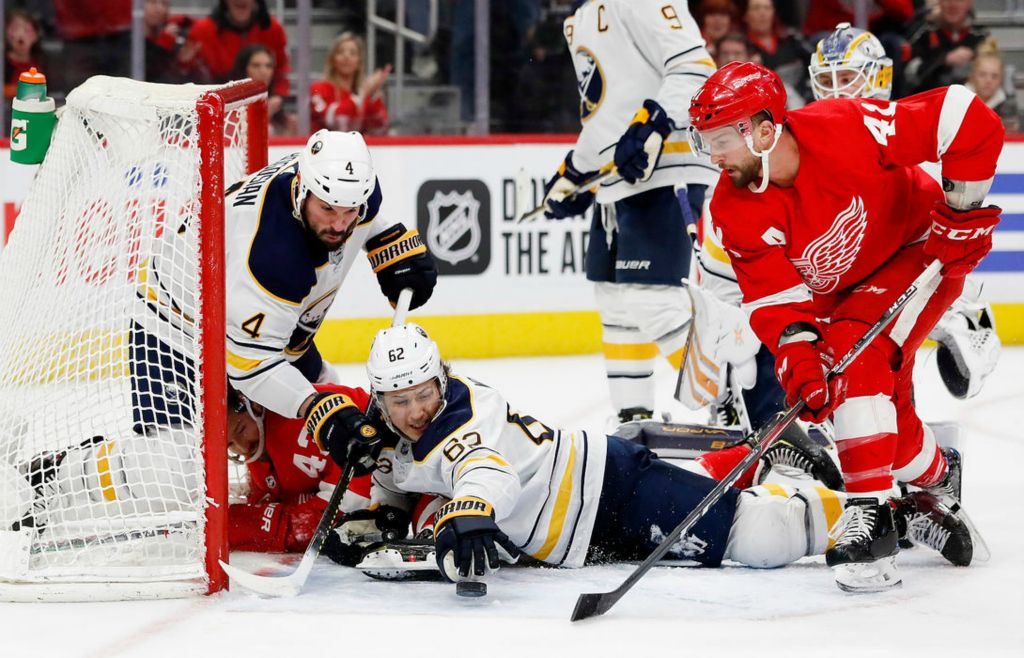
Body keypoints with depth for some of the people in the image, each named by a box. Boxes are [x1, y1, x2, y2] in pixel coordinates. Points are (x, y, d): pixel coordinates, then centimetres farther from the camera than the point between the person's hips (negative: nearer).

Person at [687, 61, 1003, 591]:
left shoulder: (846, 130, -33)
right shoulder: (734, 210, -19)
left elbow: (971, 121, -30)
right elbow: (774, 297, -20)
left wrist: (962, 208, -26)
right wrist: (797, 356, -37)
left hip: (923, 248, -6)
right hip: (839, 291, 6)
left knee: (856, 357, -28)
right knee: (885, 402, 9)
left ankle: (869, 517, -29)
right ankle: (936, 481, 42)